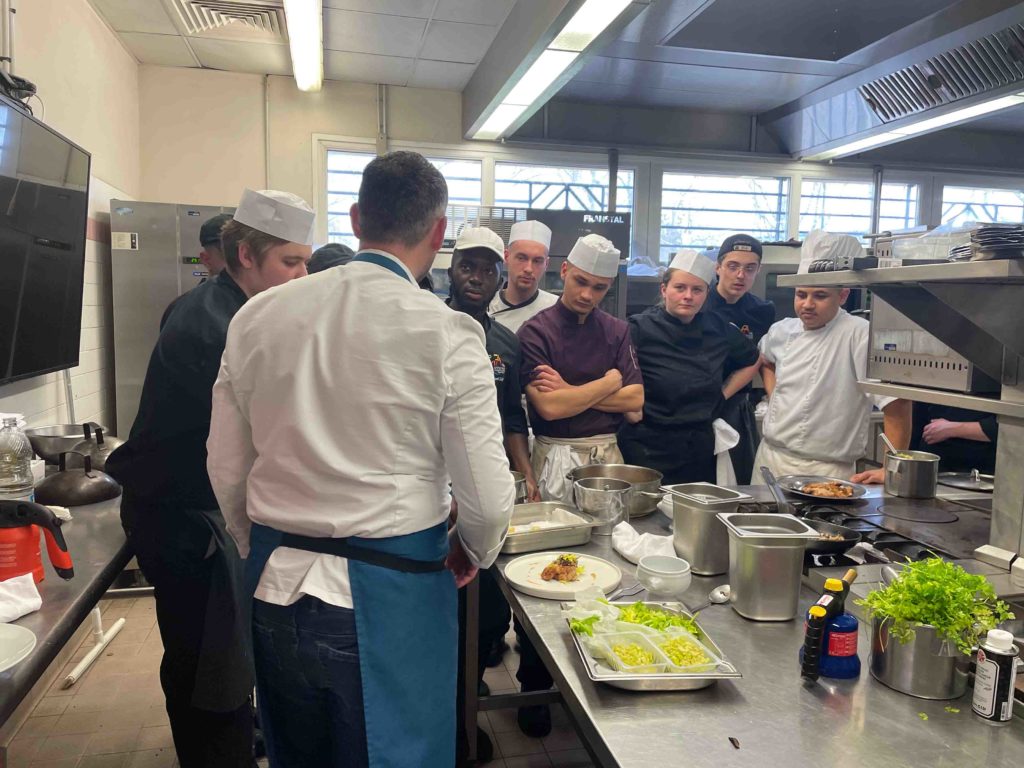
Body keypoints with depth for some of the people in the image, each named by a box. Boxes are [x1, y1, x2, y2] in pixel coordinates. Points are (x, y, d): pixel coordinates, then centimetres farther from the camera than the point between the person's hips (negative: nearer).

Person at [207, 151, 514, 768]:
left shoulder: (256, 317, -2)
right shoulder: (447, 334, -15)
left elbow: (228, 472, 6)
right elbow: (487, 497, -13)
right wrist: (474, 551, 9)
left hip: (275, 588, 5)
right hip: (389, 597, -4)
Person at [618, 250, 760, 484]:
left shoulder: (719, 330, 3)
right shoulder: (640, 329, -10)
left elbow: (752, 360, 20)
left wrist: (722, 395, 12)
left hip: (700, 448, 5)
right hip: (648, 448, -4)